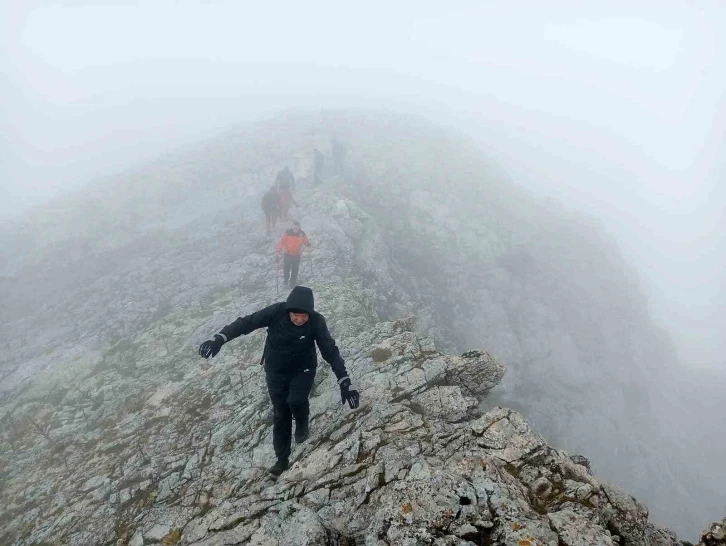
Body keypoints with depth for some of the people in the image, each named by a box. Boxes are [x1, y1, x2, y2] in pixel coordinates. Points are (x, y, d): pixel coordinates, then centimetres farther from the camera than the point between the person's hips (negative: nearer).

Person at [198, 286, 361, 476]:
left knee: (296, 401, -23)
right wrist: (219, 339, -29)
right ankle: (282, 458, 23)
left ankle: (302, 425, 13)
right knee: (280, 414, 5)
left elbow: (331, 351, -25)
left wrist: (345, 382, -32)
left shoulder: (316, 321, -26)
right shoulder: (276, 312, -26)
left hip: (303, 369, -1)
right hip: (276, 371, 1)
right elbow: (246, 323, -20)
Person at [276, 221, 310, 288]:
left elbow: (306, 241, -1)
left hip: (297, 255, 1)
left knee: (295, 270, 10)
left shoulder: (302, 234, -9)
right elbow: (282, 241, -13)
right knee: (286, 268, 13)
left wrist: (308, 244, -26)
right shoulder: (287, 233, -14)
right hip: (287, 254, -1)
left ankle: (293, 283, 28)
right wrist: (279, 250, -25)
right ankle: (286, 279, 42)